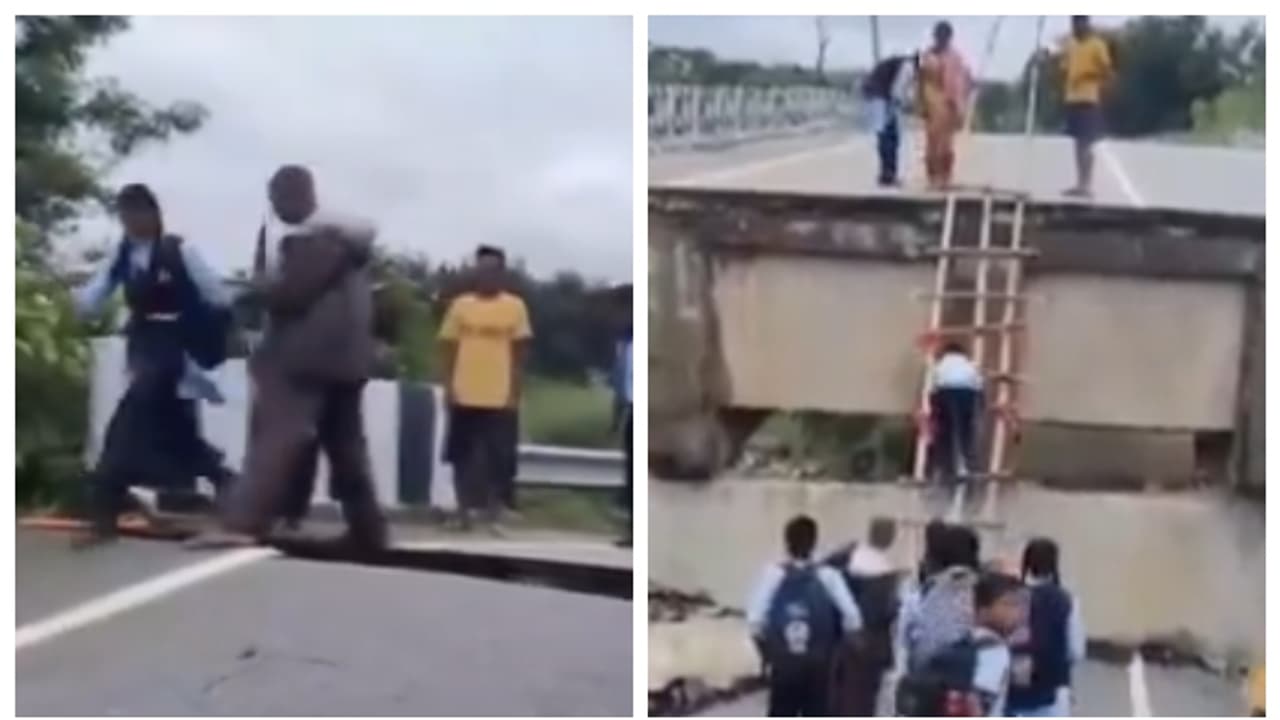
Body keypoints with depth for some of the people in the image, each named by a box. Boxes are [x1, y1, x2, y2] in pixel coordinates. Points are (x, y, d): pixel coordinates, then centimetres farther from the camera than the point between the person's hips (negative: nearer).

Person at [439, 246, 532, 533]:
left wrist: (515, 393, -3)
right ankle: (463, 510, 17)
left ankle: (491, 512, 11)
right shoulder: (460, 304, 4)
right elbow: (449, 349, 6)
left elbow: (519, 354, 2)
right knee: (463, 456, 7)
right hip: (465, 396, 1)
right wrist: (448, 388, -1)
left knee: (497, 458, 1)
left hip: (500, 398, -1)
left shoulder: (515, 306, 1)